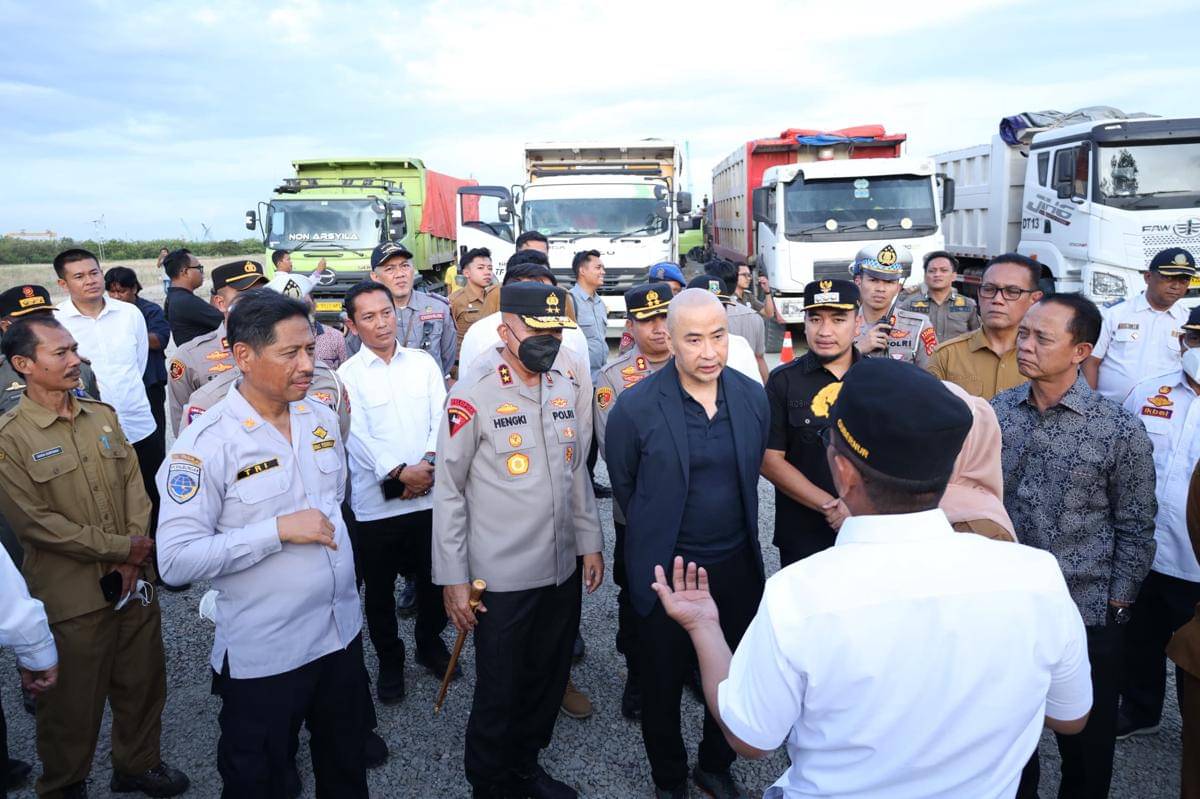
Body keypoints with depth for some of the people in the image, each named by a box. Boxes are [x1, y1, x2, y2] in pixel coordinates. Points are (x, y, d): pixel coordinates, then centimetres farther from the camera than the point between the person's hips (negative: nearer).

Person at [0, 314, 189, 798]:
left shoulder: (102, 416, 7)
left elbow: (135, 487, 5)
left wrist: (134, 557, -7)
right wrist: (122, 548, -13)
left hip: (134, 582, 5)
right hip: (72, 594, -5)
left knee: (143, 682, 17)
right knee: (74, 702, 10)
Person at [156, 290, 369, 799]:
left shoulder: (322, 420, 2)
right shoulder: (206, 444, -19)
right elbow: (176, 559, -24)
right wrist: (279, 530, -26)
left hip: (342, 632, 6)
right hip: (263, 655, -5)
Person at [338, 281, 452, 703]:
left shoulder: (423, 362, 6)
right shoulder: (347, 375, -3)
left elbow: (440, 417, 1)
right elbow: (358, 435, -12)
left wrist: (427, 466, -13)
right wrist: (400, 474, -19)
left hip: (430, 493, 2)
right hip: (376, 501, -2)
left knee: (433, 577, 15)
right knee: (380, 588, 10)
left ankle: (430, 641, 38)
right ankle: (389, 660, 30)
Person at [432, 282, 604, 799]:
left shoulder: (570, 385, 2)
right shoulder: (473, 394, -14)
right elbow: (448, 490, -9)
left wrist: (590, 543, 12)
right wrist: (453, 578, -9)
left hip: (563, 568, 5)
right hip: (501, 577, -5)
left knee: (548, 680, 19)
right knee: (498, 691, 11)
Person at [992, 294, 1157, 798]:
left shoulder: (1120, 431, -11)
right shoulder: (994, 412, -2)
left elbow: (1134, 530, -5)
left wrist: (1116, 610, -4)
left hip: (1087, 616, -3)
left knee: (1086, 745, 14)